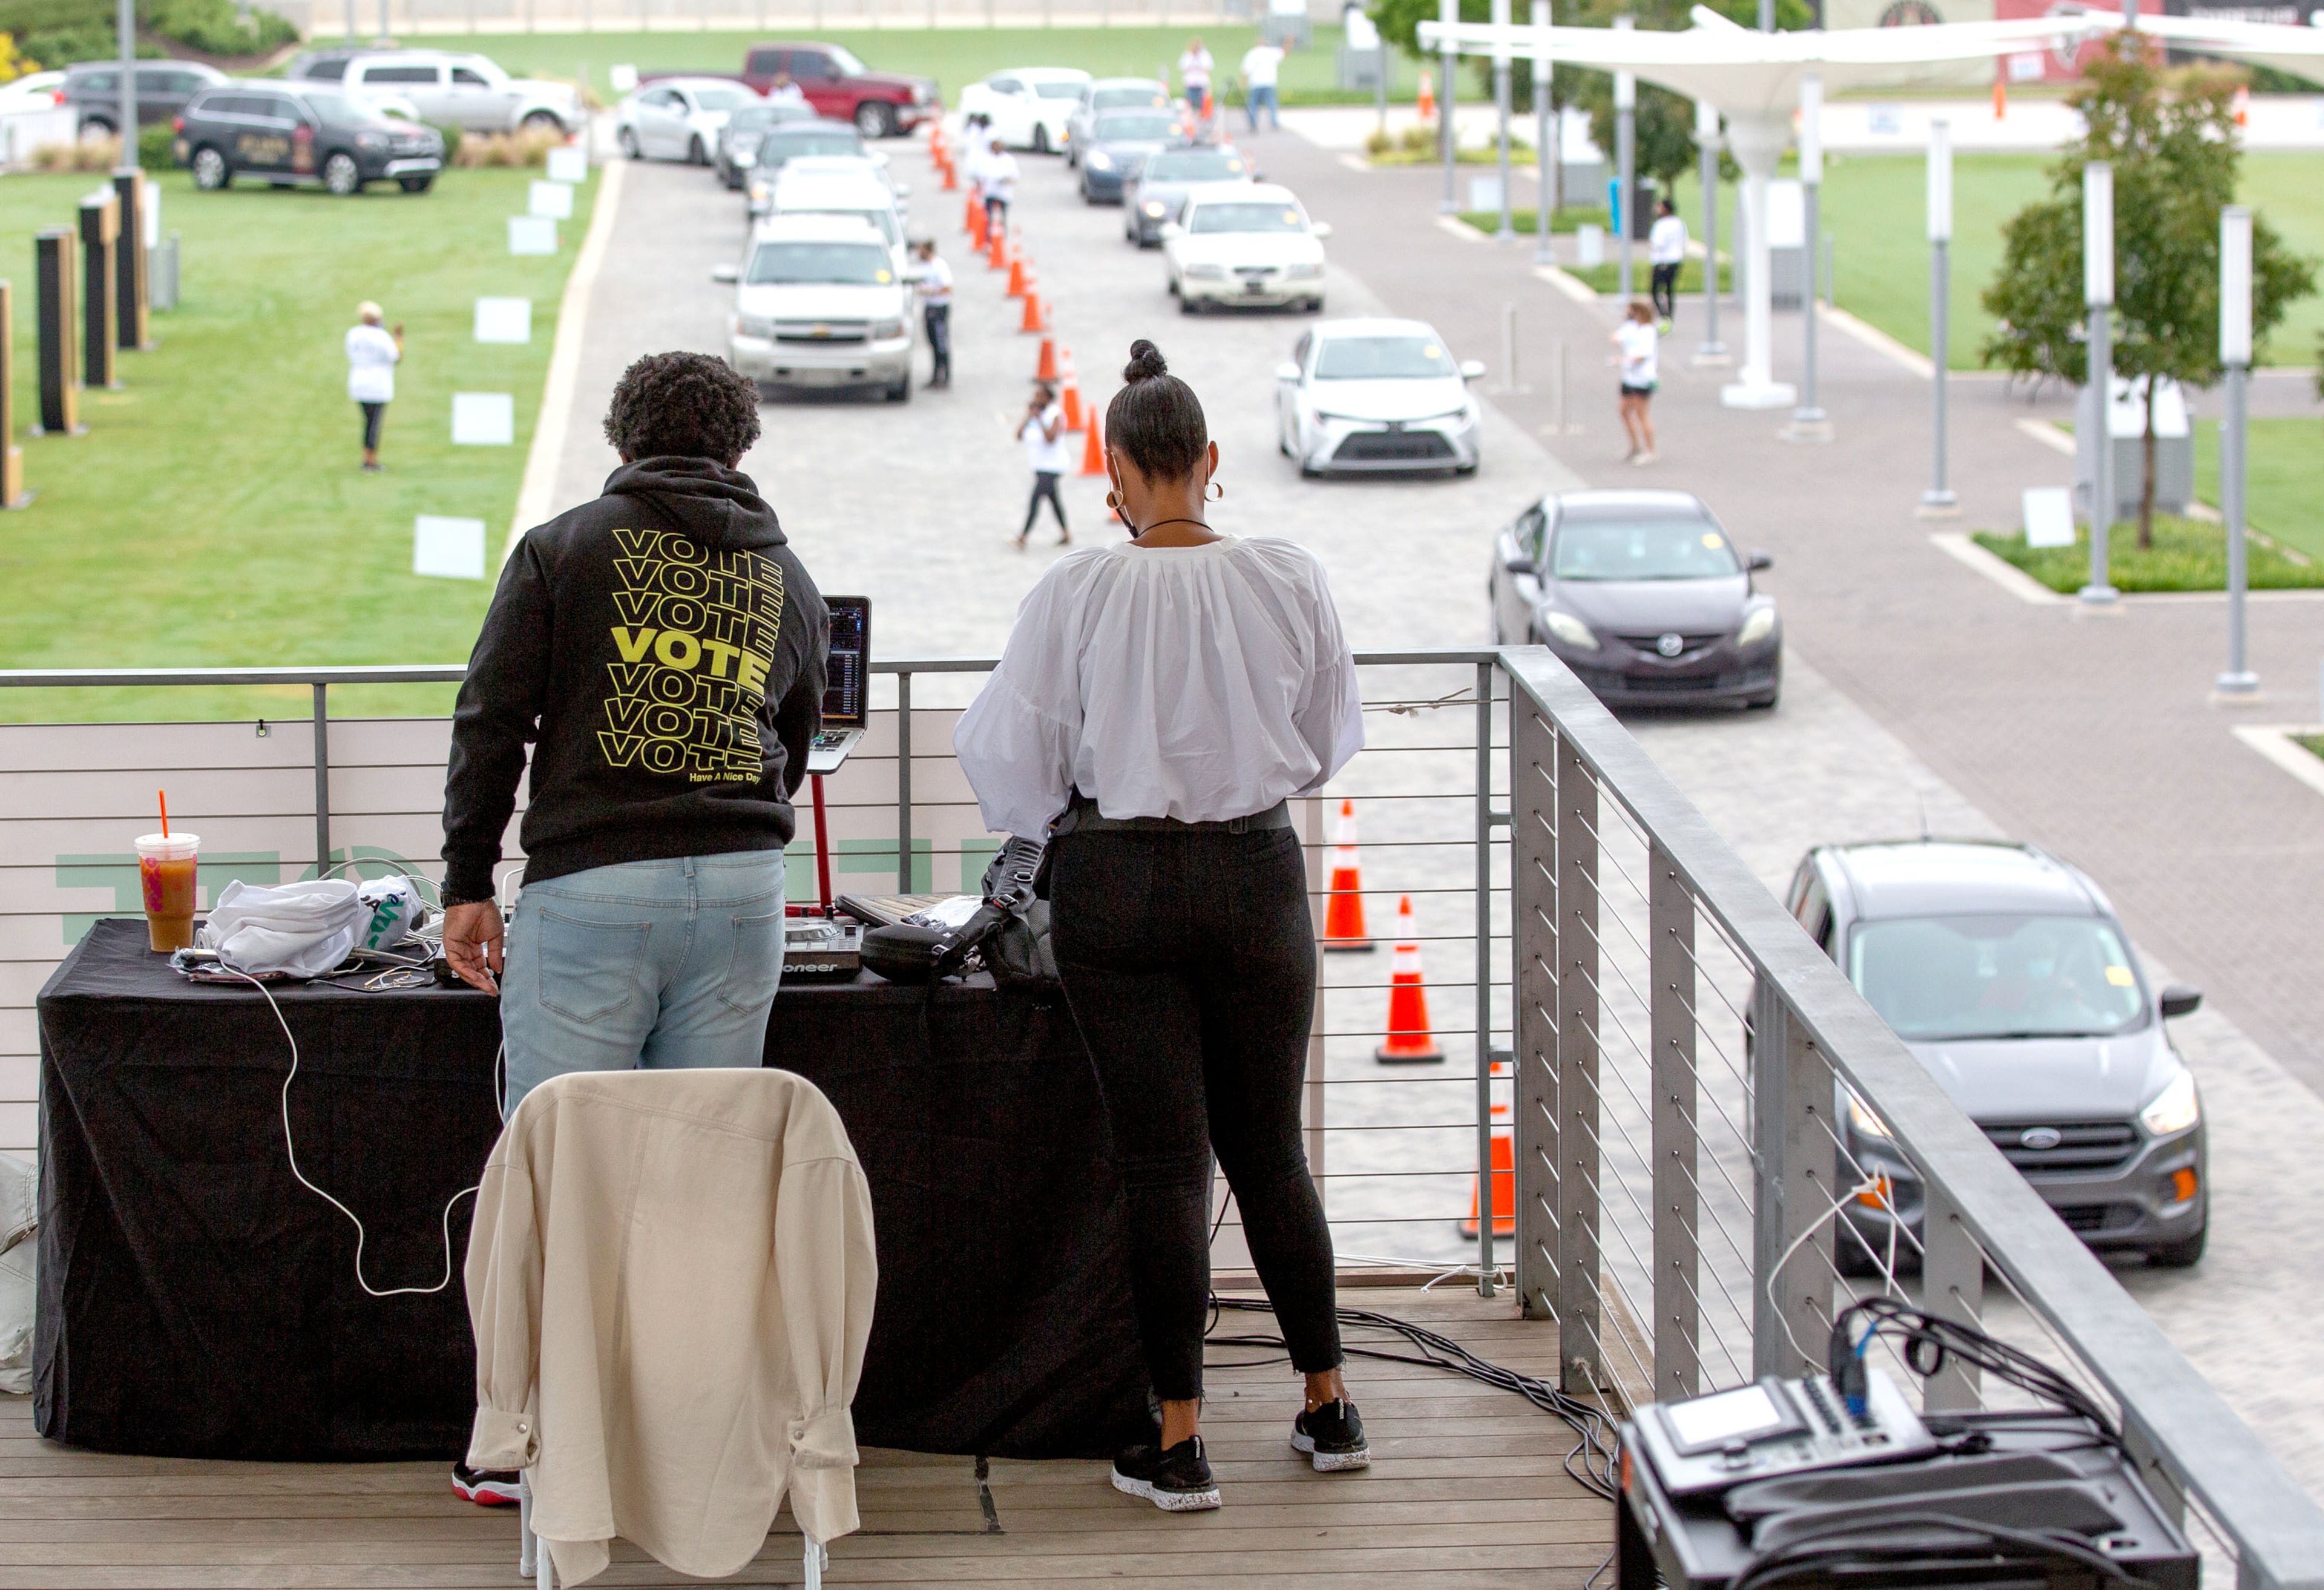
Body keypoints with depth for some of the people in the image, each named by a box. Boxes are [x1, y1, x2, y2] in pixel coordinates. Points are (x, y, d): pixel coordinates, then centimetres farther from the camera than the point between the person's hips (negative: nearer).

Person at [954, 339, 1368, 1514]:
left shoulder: (1079, 593, -13)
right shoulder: (1287, 579, -6)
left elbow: (1011, 756, -4)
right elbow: (1329, 739, 8)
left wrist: (1042, 816, 17)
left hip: (1118, 885, -2)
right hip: (1257, 876, 2)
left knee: (1162, 1161, 2)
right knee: (1268, 1150, 15)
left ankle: (1179, 1441, 3)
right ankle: (1327, 1407, 22)